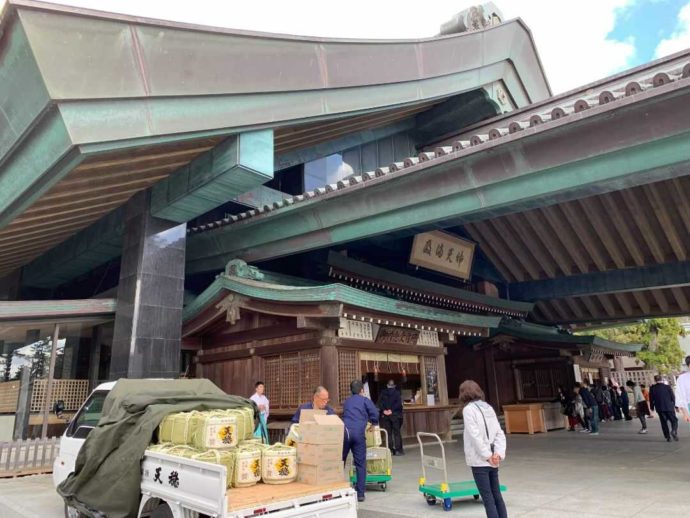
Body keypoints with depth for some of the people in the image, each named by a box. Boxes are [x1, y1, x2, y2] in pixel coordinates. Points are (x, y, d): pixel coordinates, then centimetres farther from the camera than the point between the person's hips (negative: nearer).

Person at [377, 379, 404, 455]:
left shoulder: (383, 392, 6)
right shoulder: (397, 392, -2)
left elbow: (379, 403, -3)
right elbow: (398, 403, -11)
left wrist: (384, 410, -8)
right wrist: (391, 410, -10)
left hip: (385, 415, 2)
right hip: (395, 415, -2)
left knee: (388, 433, 7)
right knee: (396, 433, 3)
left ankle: (390, 450, 5)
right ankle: (398, 450, 0)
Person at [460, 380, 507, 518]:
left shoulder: (469, 409, -11)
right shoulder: (488, 407, 9)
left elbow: (475, 436, -18)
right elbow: (500, 433, 4)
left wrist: (487, 455, -13)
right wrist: (498, 453, -3)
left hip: (480, 460, -7)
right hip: (492, 460, 7)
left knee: (488, 498, -1)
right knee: (497, 495, 14)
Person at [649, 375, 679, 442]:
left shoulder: (652, 388, -2)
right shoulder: (667, 387, -6)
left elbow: (651, 399, 2)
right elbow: (673, 397, -1)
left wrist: (652, 407, 14)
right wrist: (673, 405, 14)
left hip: (659, 408, 1)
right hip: (669, 407, -1)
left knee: (664, 422, 10)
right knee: (674, 420, 9)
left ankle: (668, 437, 7)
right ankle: (674, 431, -16)